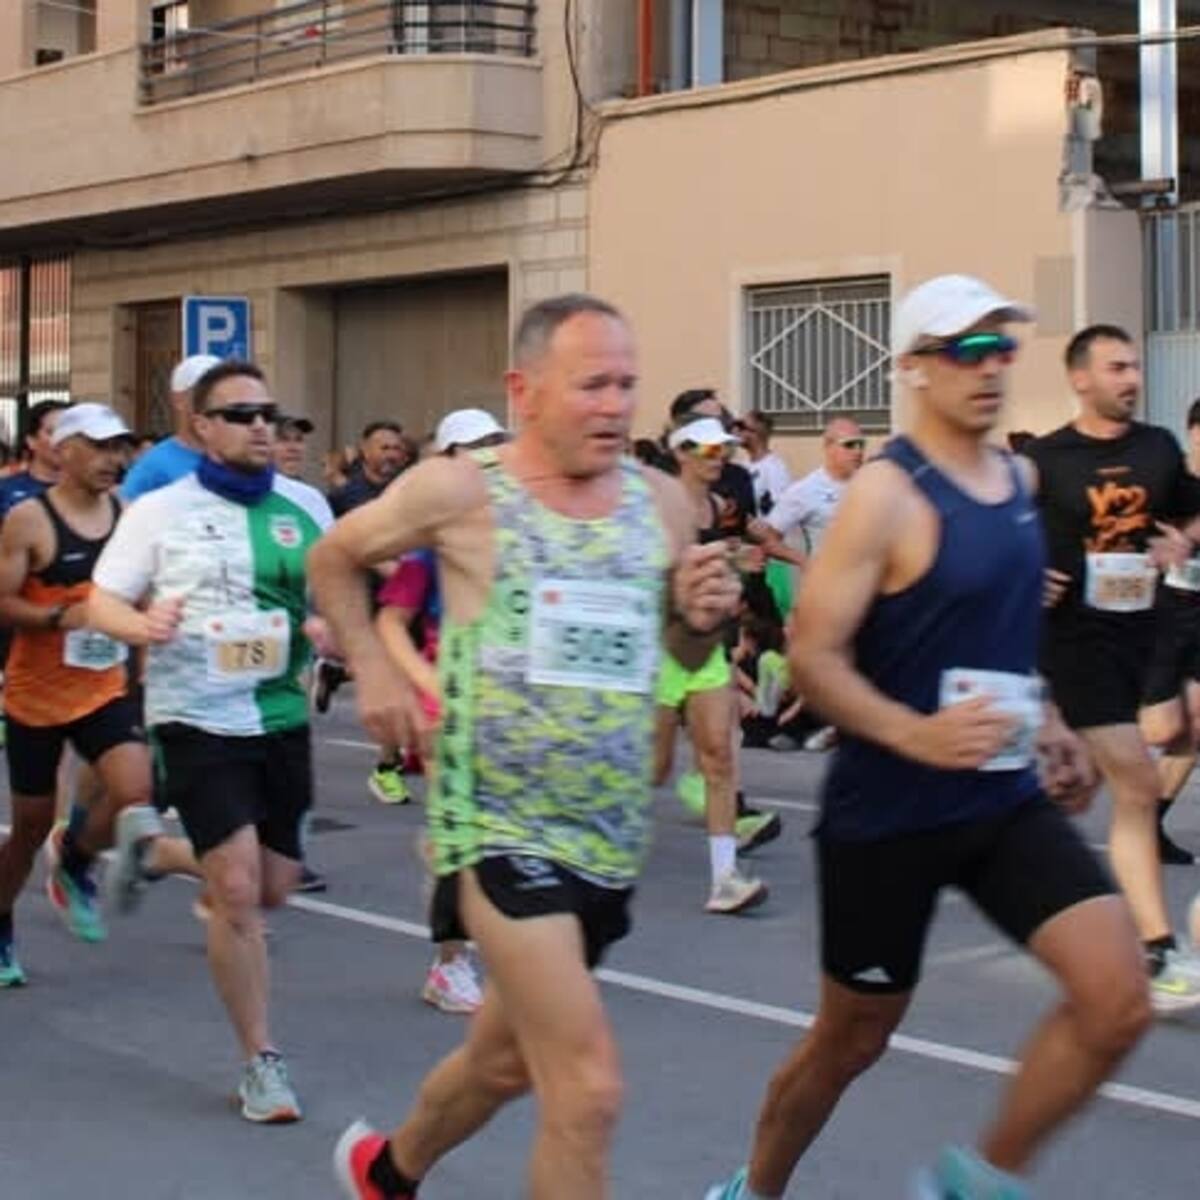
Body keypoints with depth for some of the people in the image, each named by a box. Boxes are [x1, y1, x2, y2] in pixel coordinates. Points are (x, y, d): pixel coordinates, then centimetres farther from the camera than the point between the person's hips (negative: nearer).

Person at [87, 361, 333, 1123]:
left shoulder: (305, 507, 4)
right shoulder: (161, 511, -5)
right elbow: (101, 603, -3)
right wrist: (141, 626, -25)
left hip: (283, 718, 5)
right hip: (199, 720, -4)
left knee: (273, 890, 13)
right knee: (238, 890, -11)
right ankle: (261, 1061, 3)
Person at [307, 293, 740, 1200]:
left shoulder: (663, 501, 0)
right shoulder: (459, 490, -11)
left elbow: (688, 657, 14)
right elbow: (334, 559, 7)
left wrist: (705, 617, -8)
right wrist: (372, 669, -4)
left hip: (611, 832, 6)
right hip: (498, 822, -5)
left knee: (507, 1059, 24)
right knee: (588, 1089, -17)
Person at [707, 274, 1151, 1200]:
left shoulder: (1019, 478, 8)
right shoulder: (887, 495, -15)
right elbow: (812, 654, -19)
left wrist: (1045, 722, 14)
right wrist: (915, 734, -32)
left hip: (1005, 800, 6)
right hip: (888, 814, -6)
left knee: (1119, 1000, -11)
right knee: (852, 1040, 10)